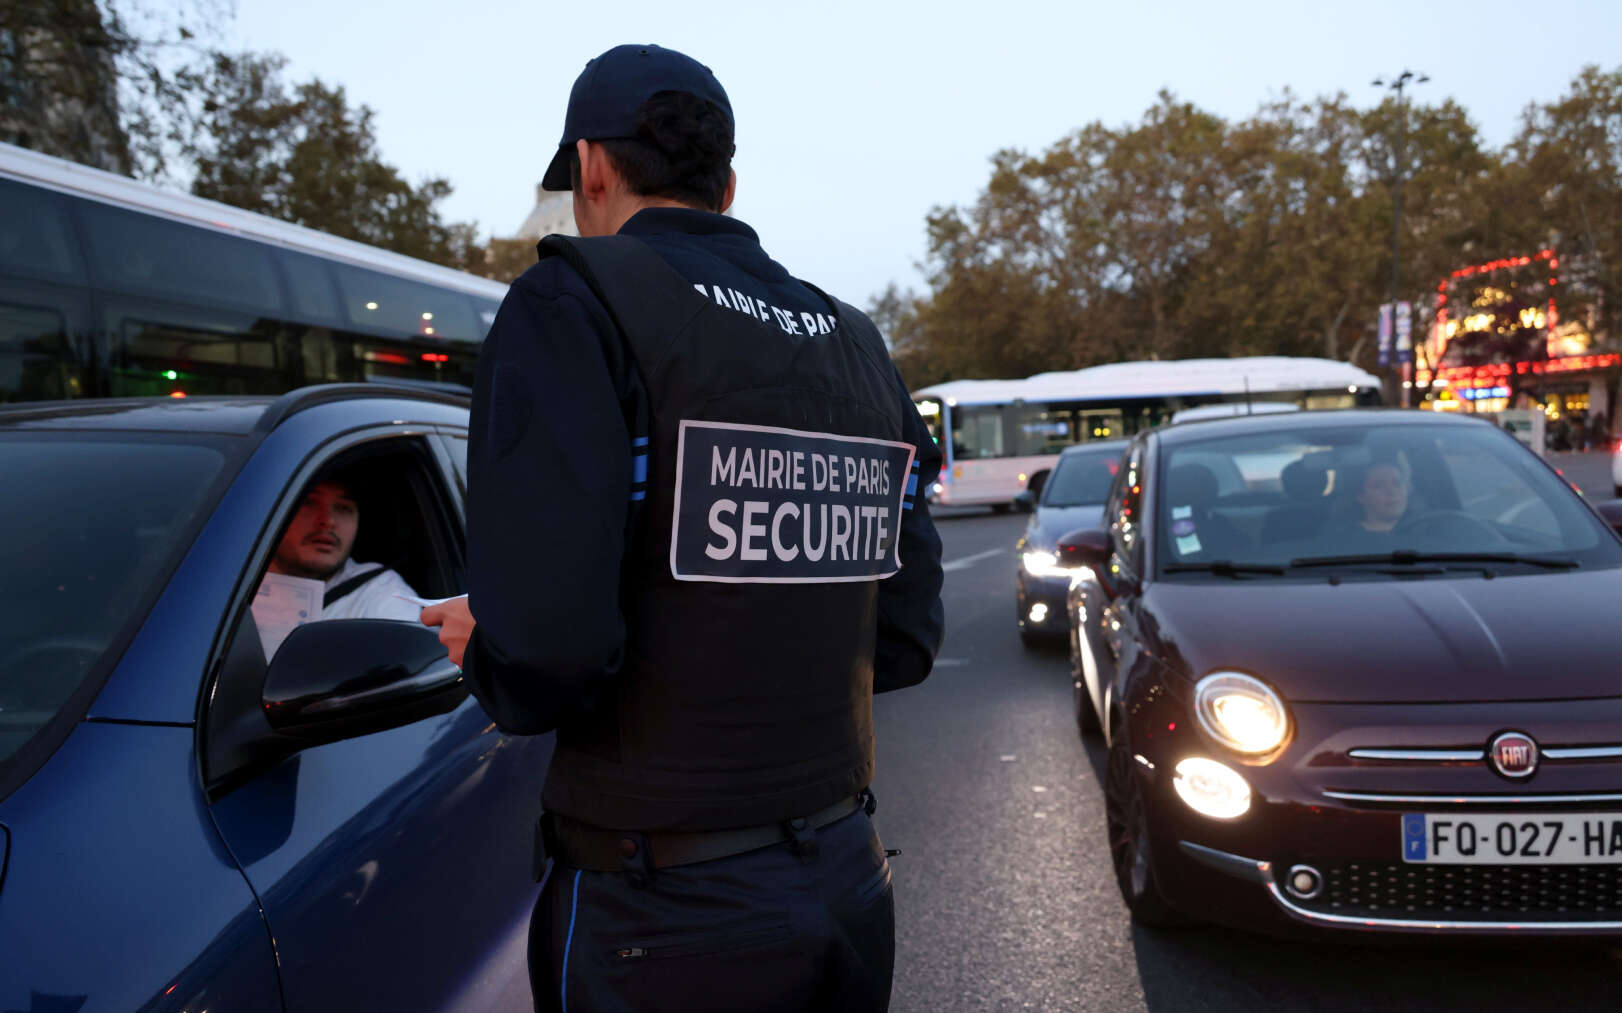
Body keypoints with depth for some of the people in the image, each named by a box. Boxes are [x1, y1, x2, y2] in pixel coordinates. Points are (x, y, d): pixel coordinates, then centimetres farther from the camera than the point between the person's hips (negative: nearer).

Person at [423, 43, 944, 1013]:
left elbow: (548, 653, -24)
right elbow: (907, 642, 6)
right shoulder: (856, 343, 6)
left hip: (664, 918, -6)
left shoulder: (576, 304, -14)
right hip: (851, 882, 6)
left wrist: (482, 647, -2)